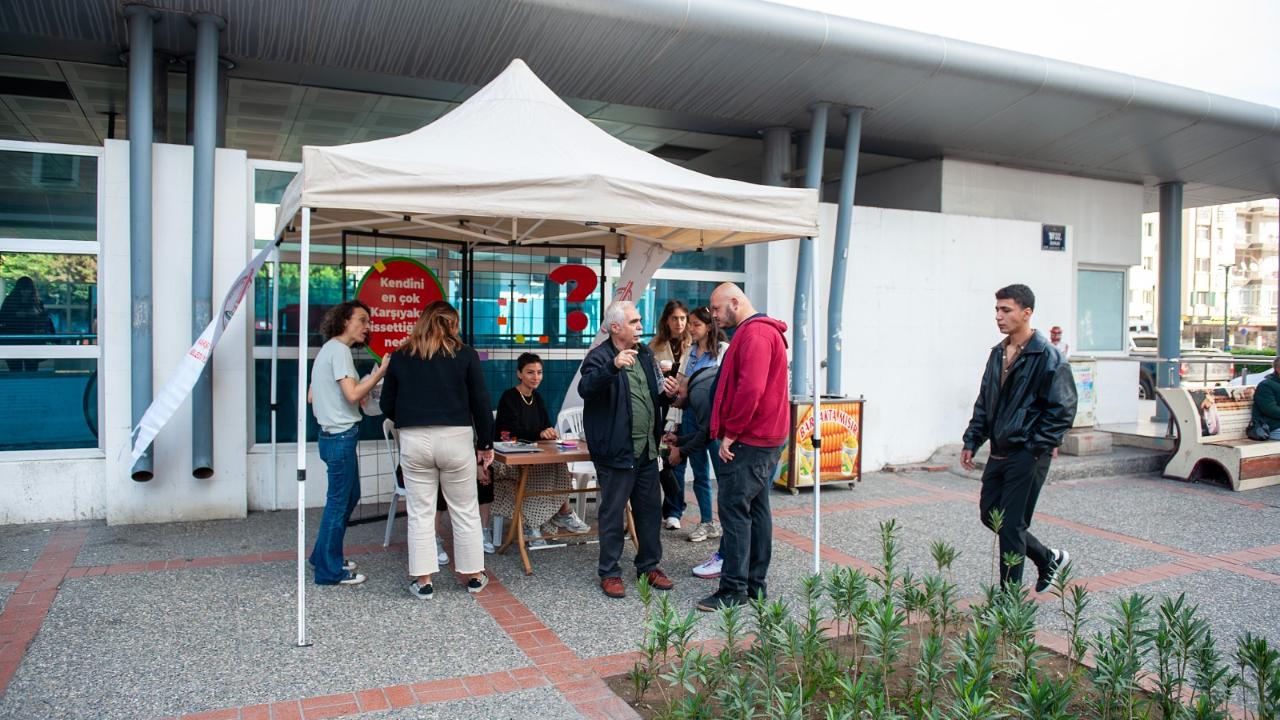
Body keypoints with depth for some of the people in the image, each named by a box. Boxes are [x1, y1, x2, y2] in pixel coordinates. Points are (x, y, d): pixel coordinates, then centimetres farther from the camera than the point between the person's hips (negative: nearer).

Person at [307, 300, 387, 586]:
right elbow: (352, 394, -23)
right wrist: (380, 372, -18)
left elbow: (311, 396, 19)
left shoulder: (328, 349, 17)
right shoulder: (339, 350, -14)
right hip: (341, 436, -11)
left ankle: (324, 556, 31)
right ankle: (329, 571, 8)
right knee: (339, 502, -2)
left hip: (333, 435, 11)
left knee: (349, 496, 20)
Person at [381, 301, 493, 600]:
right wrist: (486, 444, 8)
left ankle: (423, 581, 13)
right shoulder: (465, 354, -1)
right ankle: (474, 576, 20)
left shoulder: (401, 357, 5)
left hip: (413, 441, 1)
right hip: (456, 439, -1)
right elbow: (480, 402, -1)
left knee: (420, 514, 9)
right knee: (465, 511, 11)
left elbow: (387, 406, 8)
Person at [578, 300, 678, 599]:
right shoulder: (600, 356, -12)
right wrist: (613, 366, -46)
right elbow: (585, 388, -31)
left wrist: (666, 390, 1)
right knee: (613, 513, 4)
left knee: (650, 509, 15)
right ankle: (609, 573, 17)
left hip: (646, 448, 7)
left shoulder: (645, 353, 12)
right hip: (617, 450, -7)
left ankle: (649, 566, 30)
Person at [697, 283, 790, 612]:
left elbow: (750, 389, -25)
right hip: (763, 438, 11)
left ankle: (734, 589, -1)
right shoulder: (760, 331, 19)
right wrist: (732, 430, 16)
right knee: (756, 507, 13)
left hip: (750, 439, -11)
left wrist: (731, 432, -17)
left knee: (734, 507, -7)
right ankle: (755, 584, 20)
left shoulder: (755, 333, -15)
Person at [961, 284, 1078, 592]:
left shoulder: (1047, 356, -12)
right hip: (999, 452, 8)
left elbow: (1063, 409, -14)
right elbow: (984, 403, 18)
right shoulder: (998, 353, 11)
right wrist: (971, 441, 12)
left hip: (1027, 455, -8)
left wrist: (1039, 447, -17)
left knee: (1011, 524, -2)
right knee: (990, 514, 13)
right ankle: (1049, 559, 34)